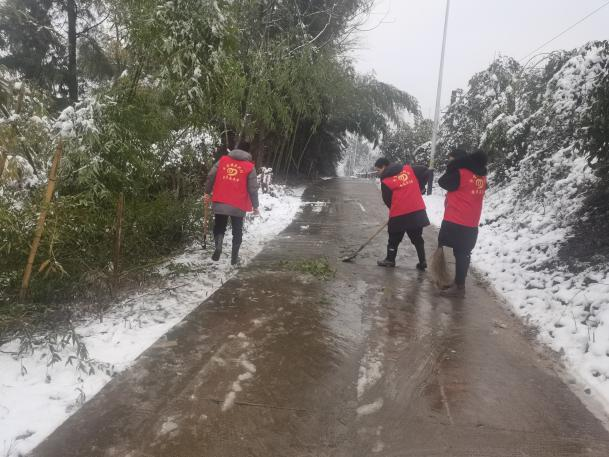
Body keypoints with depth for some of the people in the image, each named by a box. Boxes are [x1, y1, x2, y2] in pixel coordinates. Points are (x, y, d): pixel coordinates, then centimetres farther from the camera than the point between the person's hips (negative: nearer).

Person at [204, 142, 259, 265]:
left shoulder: (223, 160, 5)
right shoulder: (250, 166, -1)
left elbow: (211, 176, 2)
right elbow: (253, 188, -3)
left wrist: (207, 192, 12)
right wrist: (255, 206, 6)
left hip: (220, 203, 1)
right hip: (238, 205, -1)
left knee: (219, 227, 16)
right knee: (237, 231, 13)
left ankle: (218, 245, -10)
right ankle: (234, 257, 14)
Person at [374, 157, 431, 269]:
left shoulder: (385, 181, -5)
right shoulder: (409, 169, 5)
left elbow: (387, 200, 1)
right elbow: (426, 171, 6)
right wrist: (420, 188, 13)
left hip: (399, 214, -4)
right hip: (418, 210, 4)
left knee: (394, 238, 15)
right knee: (417, 238, 15)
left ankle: (390, 260, 26)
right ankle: (422, 262, 16)